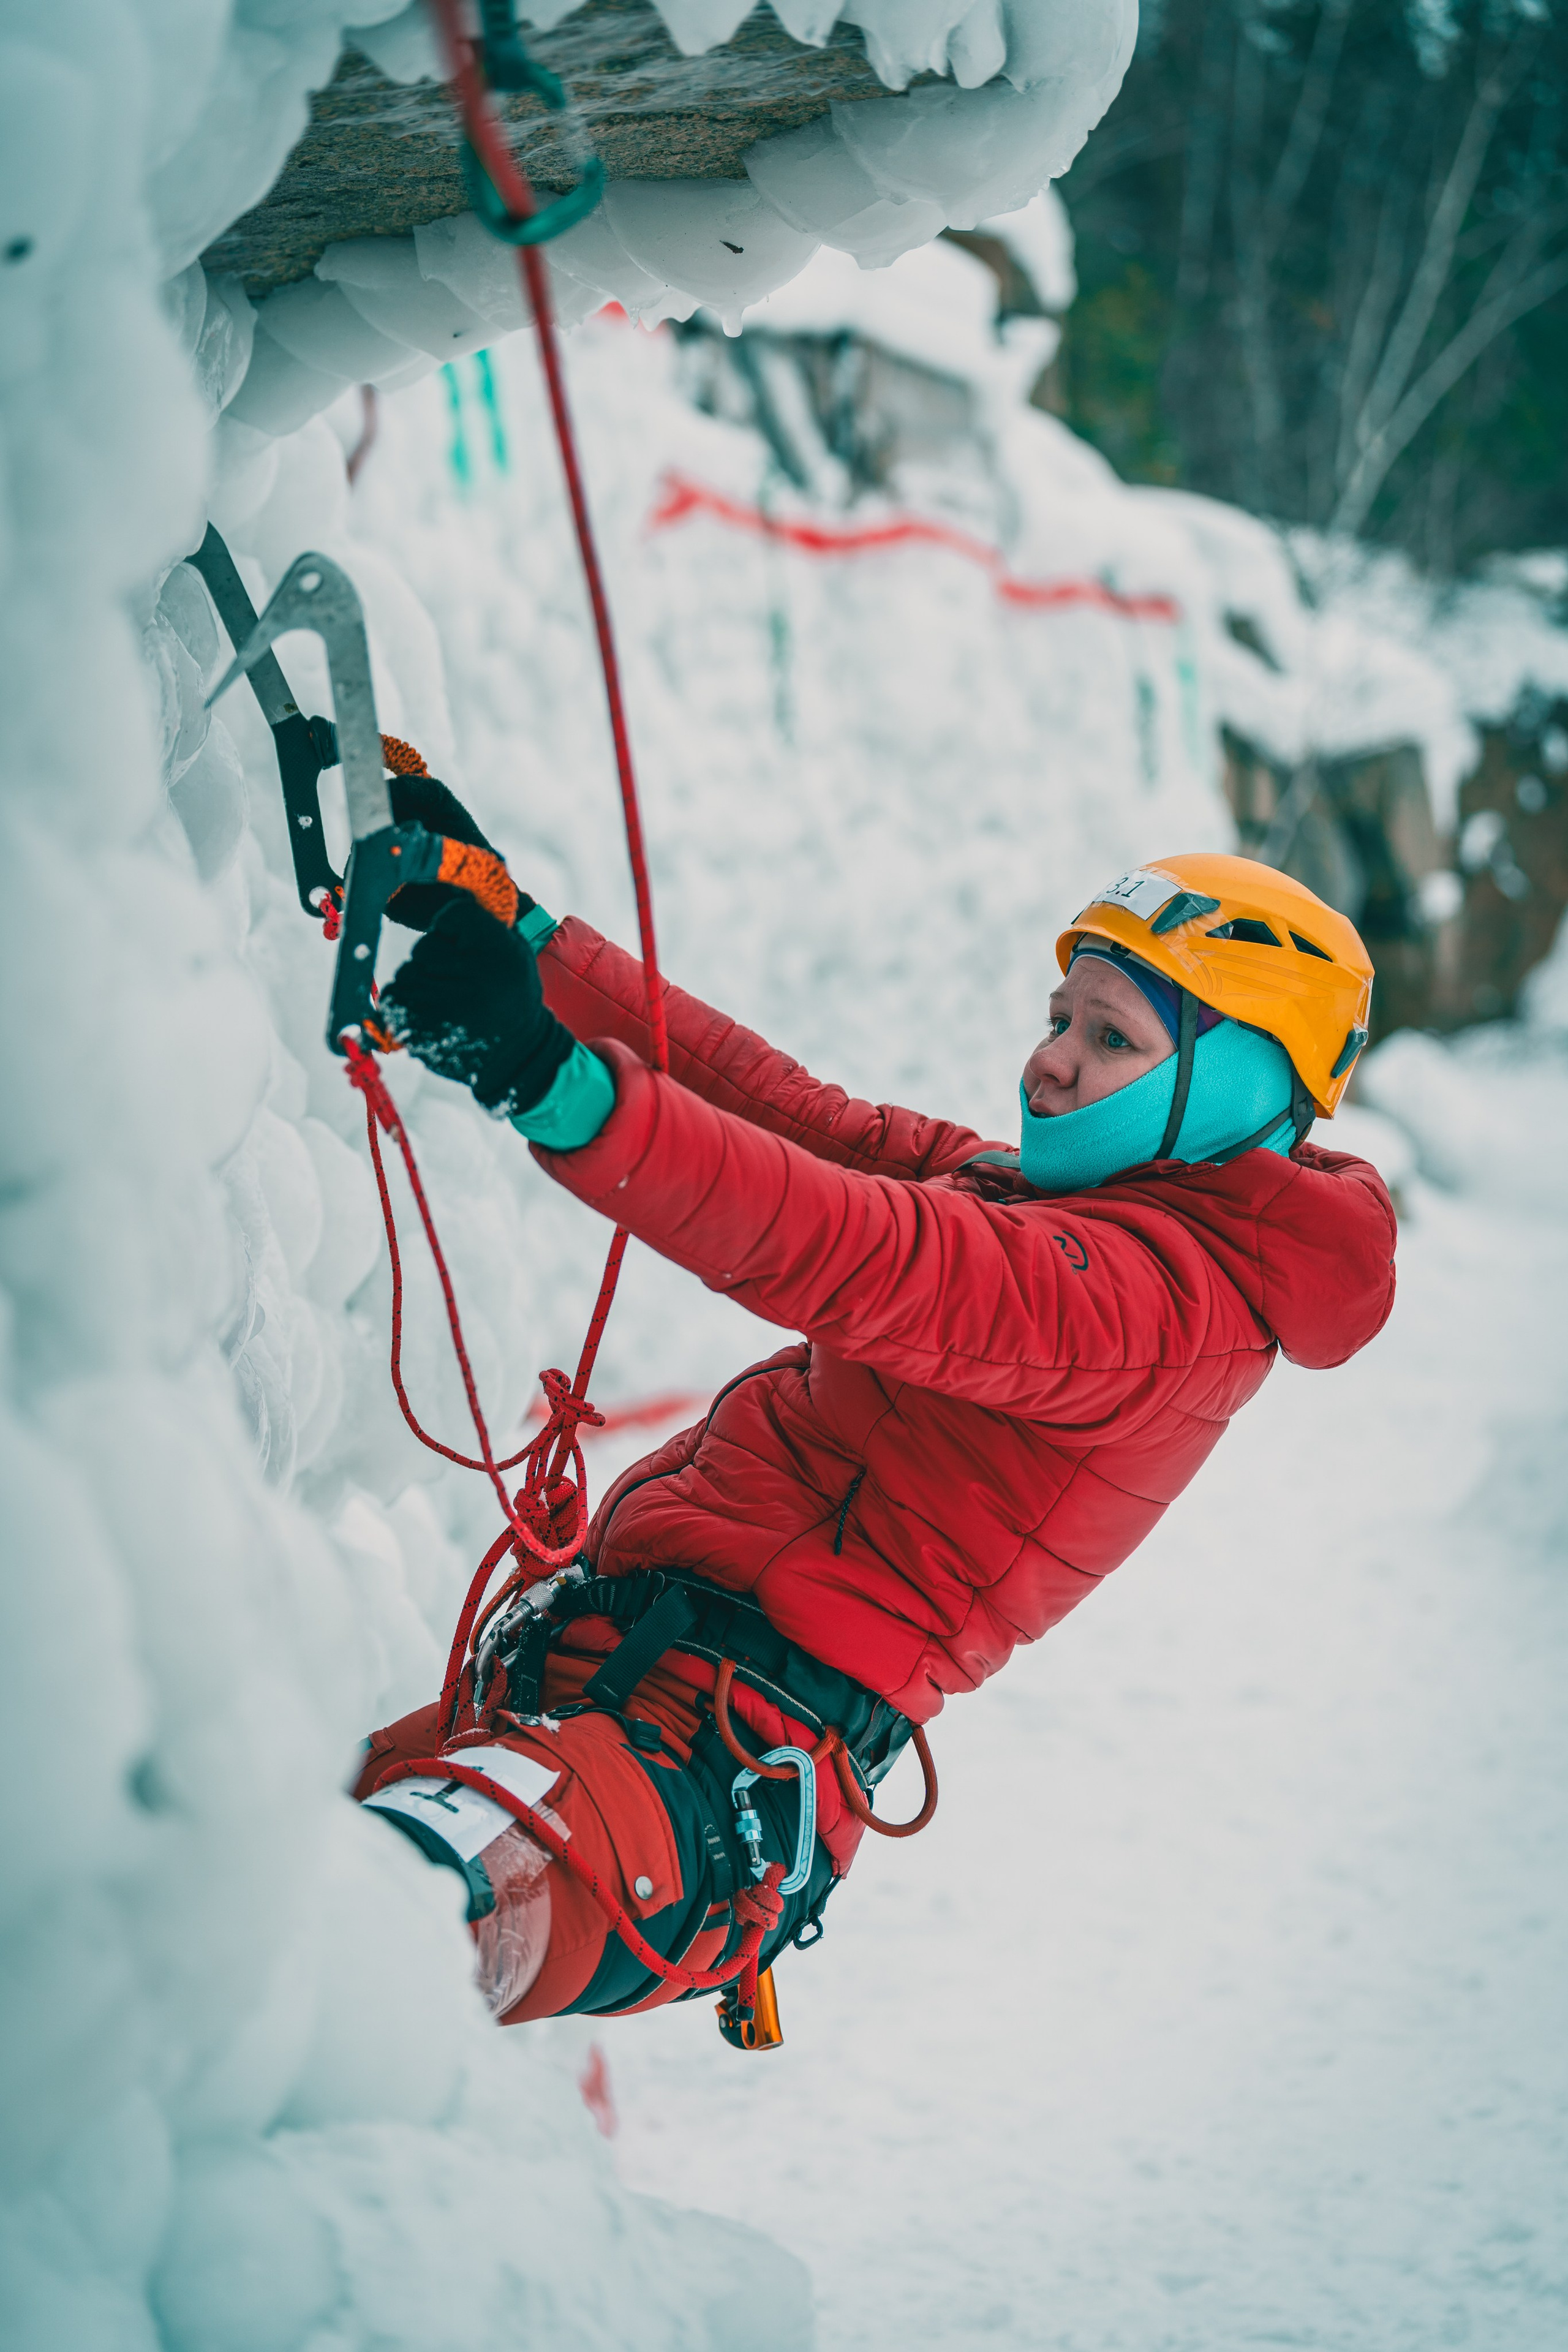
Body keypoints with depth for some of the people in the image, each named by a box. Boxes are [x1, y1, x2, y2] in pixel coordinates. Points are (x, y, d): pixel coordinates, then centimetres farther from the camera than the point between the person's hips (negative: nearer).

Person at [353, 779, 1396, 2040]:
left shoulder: (1164, 1283, -9)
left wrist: (545, 1080, -35)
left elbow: (864, 1261, -25)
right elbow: (780, 1102, 25)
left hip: (722, 1774, -11)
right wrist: (509, 926, 22)